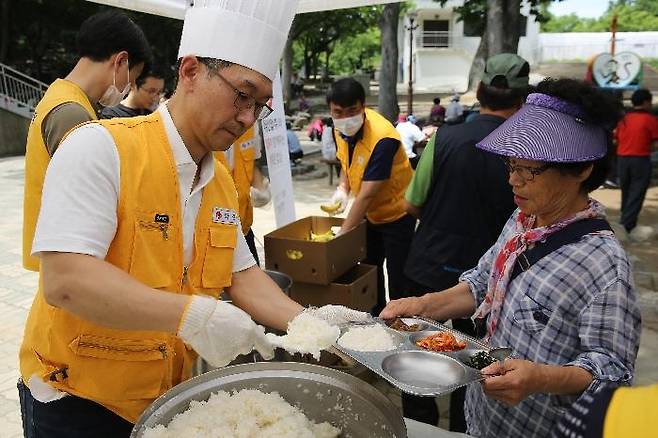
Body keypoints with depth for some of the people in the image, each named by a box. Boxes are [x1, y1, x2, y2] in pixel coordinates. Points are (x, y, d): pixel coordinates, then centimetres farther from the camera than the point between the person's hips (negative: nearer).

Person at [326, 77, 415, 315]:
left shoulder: (382, 138, -32)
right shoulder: (341, 128, -9)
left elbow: (366, 195, -32)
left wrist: (342, 234, -28)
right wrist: (342, 188, -8)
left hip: (396, 213, -8)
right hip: (369, 212, 8)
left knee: (398, 277, 0)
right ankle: (375, 317, 36)